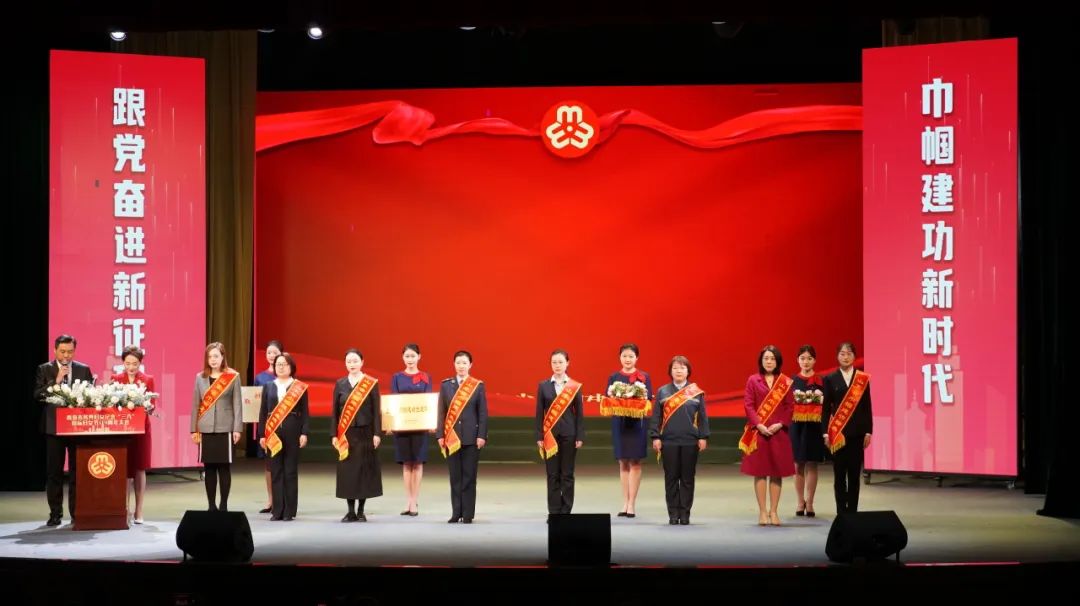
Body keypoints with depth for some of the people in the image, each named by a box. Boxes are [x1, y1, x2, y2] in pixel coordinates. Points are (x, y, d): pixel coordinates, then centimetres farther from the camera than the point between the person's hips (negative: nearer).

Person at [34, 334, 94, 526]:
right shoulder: (44, 370, 4)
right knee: (54, 472, 2)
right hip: (54, 426, -1)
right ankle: (55, 514, 8)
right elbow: (37, 395, -5)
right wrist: (56, 381, -14)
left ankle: (77, 513, 7)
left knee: (78, 471, 1)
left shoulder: (84, 370, 8)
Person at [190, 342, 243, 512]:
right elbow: (196, 404, 10)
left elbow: (237, 404, 0)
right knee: (209, 468, 4)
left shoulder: (233, 377, 1)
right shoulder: (200, 377, 8)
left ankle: (224, 505, 6)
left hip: (225, 428, -2)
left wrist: (237, 428, -6)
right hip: (205, 429, 2)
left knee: (224, 467, 0)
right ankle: (212, 505, 11)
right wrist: (194, 429, 6)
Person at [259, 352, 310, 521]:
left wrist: (304, 433, -8)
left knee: (291, 472, 1)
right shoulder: (268, 387, 11)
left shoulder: (300, 387, 3)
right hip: (273, 433, 3)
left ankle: (289, 511, 5)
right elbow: (263, 412, 10)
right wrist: (262, 434, 4)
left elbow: (304, 412, 1)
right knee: (275, 472, 3)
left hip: (292, 432, -3)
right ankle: (277, 510, 7)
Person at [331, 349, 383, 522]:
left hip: (365, 432, -2)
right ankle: (351, 511, 8)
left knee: (364, 470, 0)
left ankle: (361, 512, 8)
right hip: (345, 434, 2)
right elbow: (335, 411, 7)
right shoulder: (340, 384, 6)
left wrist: (377, 434, -8)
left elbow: (376, 410, -1)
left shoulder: (371, 383, 0)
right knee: (347, 471, 1)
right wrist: (334, 435, 1)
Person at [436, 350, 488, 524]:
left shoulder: (478, 386, 3)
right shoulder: (446, 385, 7)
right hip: (451, 437, 1)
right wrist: (440, 435, 0)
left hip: (471, 437, -1)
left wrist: (482, 436, -7)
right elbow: (441, 412, 6)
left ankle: (468, 514, 4)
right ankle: (456, 513, 8)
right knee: (455, 476, 4)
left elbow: (483, 413, 1)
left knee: (469, 477, 0)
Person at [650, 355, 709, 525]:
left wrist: (703, 437, -1)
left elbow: (703, 416, 6)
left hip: (690, 441, 0)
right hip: (669, 441, 0)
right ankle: (673, 514, 9)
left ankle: (685, 513, 10)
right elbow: (656, 416, 6)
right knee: (671, 478, 3)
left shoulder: (697, 392, 5)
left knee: (687, 478, 3)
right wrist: (655, 437, -1)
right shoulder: (662, 392, 7)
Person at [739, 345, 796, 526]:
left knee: (777, 472, 2)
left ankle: (773, 511, 9)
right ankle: (762, 511, 4)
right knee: (760, 472, 0)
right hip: (758, 431, -1)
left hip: (779, 431, 1)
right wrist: (759, 425, -13)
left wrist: (780, 424, -11)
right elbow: (748, 405, -1)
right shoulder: (753, 380, 4)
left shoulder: (785, 382, 6)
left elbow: (790, 406, 3)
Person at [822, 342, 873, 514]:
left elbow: (867, 407, 4)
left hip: (856, 431, 1)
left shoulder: (863, 379, 5)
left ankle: (852, 511, 8)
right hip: (837, 432, -1)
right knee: (839, 473, 2)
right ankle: (841, 512, 7)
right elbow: (826, 408, 2)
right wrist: (825, 432, -4)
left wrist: (868, 431, -1)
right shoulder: (830, 379, 3)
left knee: (854, 473, 2)